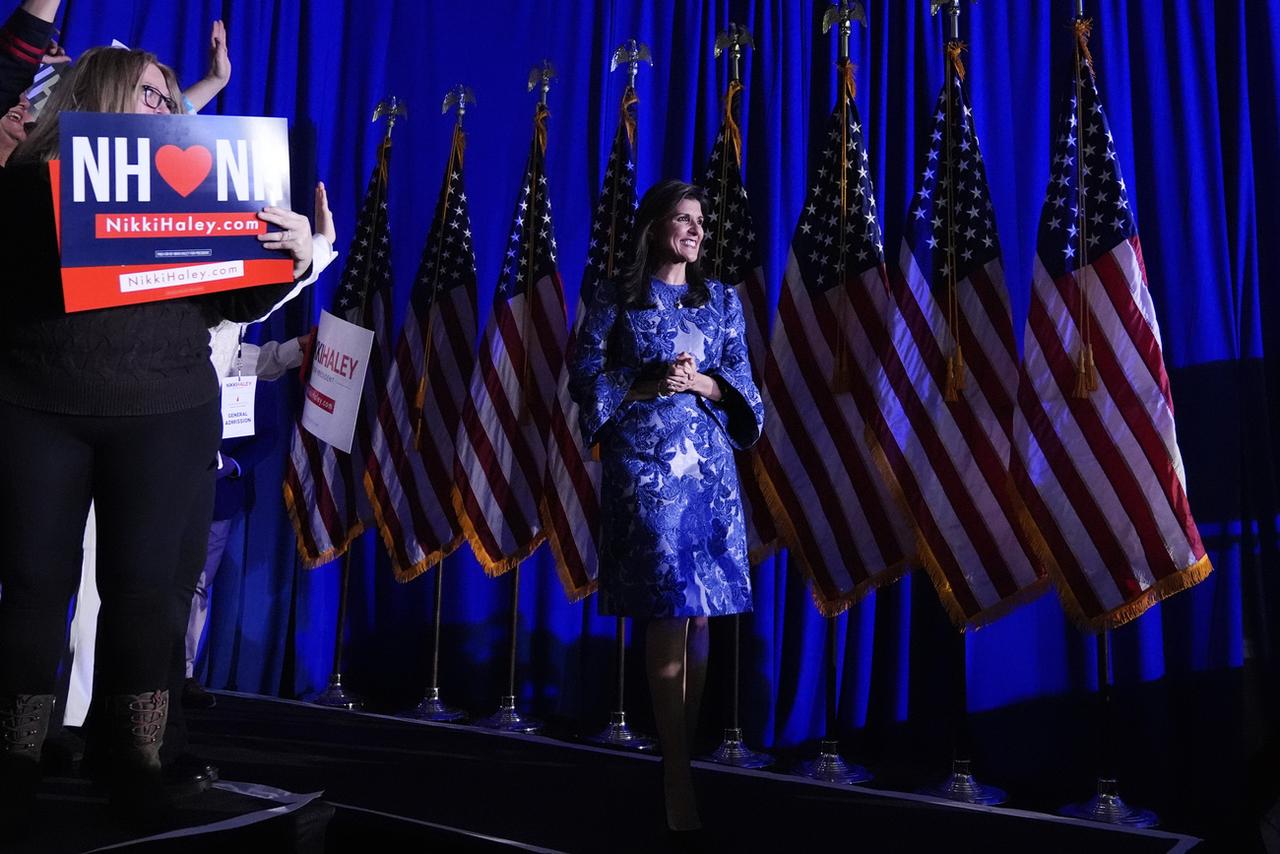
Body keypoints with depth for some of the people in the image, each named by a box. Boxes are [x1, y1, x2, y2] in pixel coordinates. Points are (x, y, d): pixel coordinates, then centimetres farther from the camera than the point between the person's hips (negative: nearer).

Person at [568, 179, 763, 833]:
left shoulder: (721, 300, 14)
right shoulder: (616, 299, 6)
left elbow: (741, 380, 10)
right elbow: (583, 373, 0)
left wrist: (703, 383, -10)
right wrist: (648, 386, -11)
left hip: (707, 462, 4)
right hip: (643, 462, -3)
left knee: (698, 610, 4)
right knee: (668, 610, -8)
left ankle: (684, 753, 17)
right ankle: (677, 774, -1)